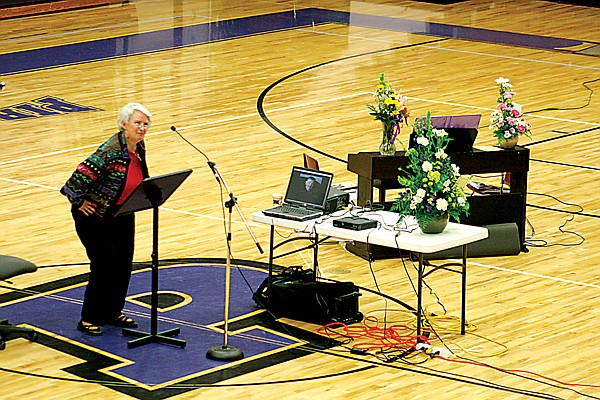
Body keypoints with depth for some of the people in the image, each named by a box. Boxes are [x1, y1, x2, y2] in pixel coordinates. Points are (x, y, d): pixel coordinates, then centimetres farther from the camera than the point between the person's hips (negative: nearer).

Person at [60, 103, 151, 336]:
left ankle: (113, 312, 26)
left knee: (124, 266, 11)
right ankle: (89, 319, 9)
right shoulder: (111, 151, -28)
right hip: (96, 217, -8)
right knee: (103, 267, -4)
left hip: (123, 215, 8)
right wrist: (80, 202, -21)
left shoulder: (139, 147, -2)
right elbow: (81, 175, -33)